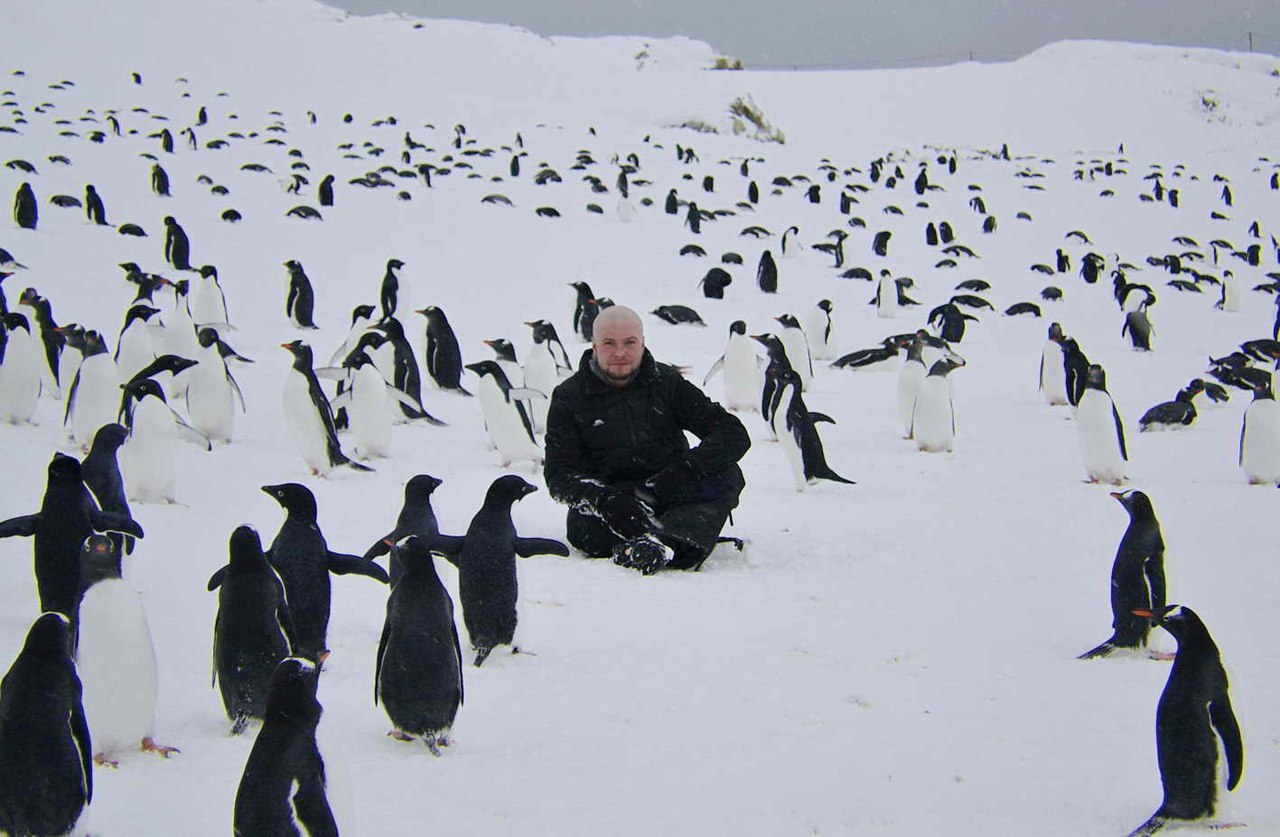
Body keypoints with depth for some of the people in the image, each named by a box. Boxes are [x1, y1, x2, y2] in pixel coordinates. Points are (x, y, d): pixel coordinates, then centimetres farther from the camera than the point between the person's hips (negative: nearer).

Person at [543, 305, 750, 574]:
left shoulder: (666, 382, 6)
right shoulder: (569, 397, 3)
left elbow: (735, 434, -4)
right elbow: (558, 474, -7)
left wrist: (685, 469, -23)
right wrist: (605, 501, -29)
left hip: (669, 495, 2)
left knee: (727, 475, -27)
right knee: (583, 527, -35)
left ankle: (664, 544, -49)